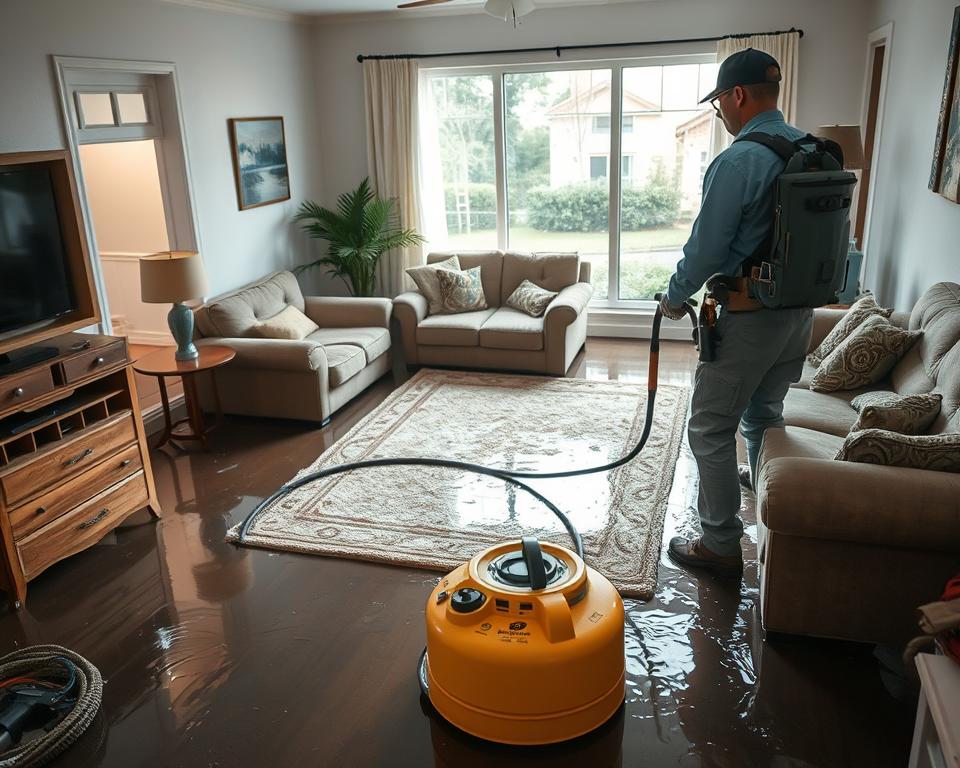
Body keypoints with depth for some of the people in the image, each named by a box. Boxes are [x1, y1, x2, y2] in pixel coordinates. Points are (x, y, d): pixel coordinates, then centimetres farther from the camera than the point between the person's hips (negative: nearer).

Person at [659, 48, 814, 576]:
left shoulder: (738, 161, -19)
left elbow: (706, 248, -17)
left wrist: (675, 296, 0)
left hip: (750, 319, -8)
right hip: (801, 312, 8)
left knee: (711, 430, 2)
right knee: (764, 413, 25)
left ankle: (720, 545, 9)